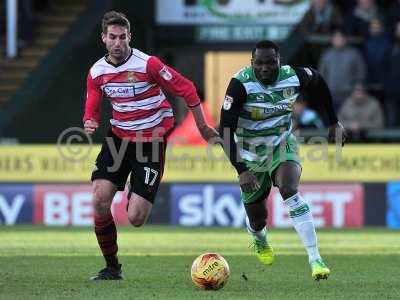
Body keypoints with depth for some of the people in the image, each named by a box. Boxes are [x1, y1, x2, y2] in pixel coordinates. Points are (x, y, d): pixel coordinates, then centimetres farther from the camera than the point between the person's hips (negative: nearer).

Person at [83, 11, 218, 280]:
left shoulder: (148, 64, -16)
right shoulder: (97, 72, -1)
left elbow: (186, 89, -8)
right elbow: (92, 111, 8)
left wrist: (202, 127, 0)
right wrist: (89, 123, -17)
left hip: (151, 142, -4)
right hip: (118, 138, 4)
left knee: (136, 219, -11)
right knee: (100, 199, -17)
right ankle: (112, 267, 1)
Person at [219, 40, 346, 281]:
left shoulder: (294, 77, -15)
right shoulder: (241, 84, -26)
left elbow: (318, 82, 10)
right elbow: (226, 129, -28)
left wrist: (333, 121, 15)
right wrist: (241, 170, -35)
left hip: (283, 144, 1)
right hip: (251, 153, -1)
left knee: (289, 190, -29)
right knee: (257, 220, 8)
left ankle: (315, 259, -29)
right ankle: (259, 241, 50)